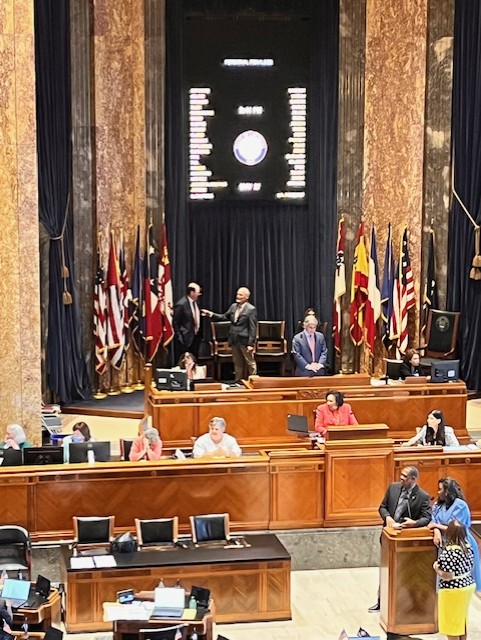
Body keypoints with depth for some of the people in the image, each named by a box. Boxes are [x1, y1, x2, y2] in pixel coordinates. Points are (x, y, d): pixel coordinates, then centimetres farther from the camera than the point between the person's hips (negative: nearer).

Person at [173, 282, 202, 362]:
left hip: (195, 337, 8)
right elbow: (175, 323, -13)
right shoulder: (181, 304, -17)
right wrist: (180, 338, -14)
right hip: (185, 338, -8)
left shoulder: (195, 302, 7)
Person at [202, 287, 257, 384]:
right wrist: (211, 314, 1)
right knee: (237, 363, 15)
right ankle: (238, 382, 24)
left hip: (245, 340, -6)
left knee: (250, 362, 5)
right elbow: (224, 317, 14)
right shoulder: (233, 306, 9)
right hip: (234, 340, 6)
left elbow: (253, 328, -14)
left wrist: (251, 343, -18)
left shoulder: (251, 309, -12)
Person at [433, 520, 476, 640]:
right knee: (462, 620, 22)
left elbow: (447, 576, -26)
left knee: (452, 622, 7)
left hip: (453, 591, -8)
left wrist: (436, 567, -10)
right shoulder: (468, 546, -2)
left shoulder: (449, 552, -26)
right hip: (469, 585, 8)